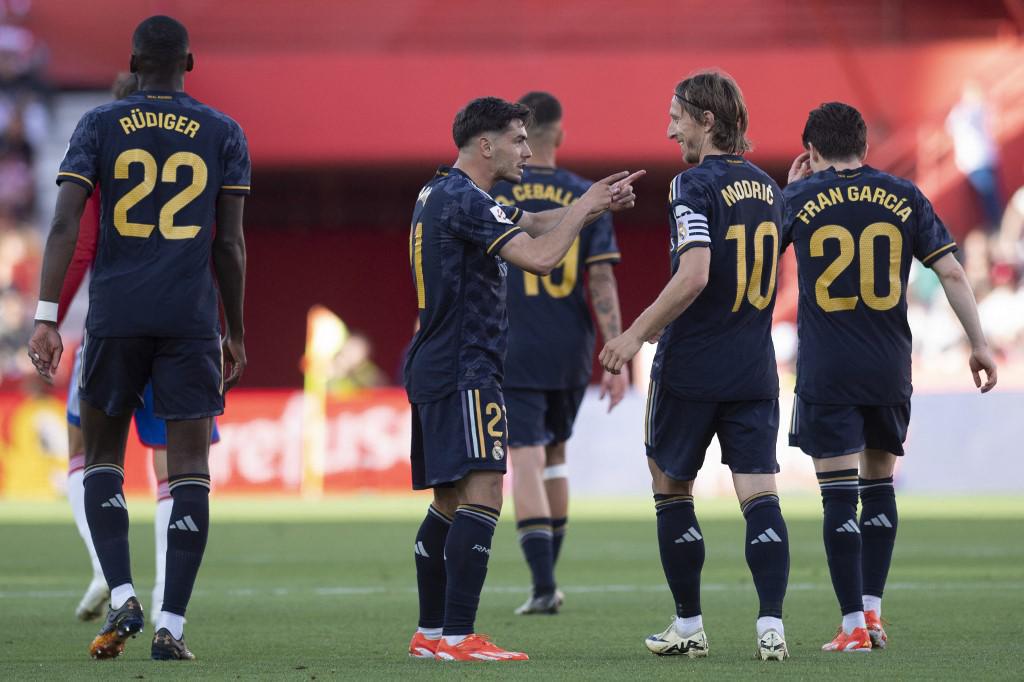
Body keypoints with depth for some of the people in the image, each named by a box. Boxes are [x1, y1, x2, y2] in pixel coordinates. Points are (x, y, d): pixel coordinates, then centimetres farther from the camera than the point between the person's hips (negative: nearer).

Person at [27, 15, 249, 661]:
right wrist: (235, 334, 14)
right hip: (191, 317, 0)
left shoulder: (100, 126, 4)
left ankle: (122, 596, -2)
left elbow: (65, 225, -6)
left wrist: (46, 317, -6)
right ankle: (172, 625, -5)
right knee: (190, 469, 1)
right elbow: (229, 244, 6)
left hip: (116, 316, 0)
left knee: (103, 456, 15)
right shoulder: (223, 134, 6)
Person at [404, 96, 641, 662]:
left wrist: (595, 205, 10)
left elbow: (529, 223, 24)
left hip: (435, 368, 11)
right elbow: (541, 255, -21)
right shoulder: (464, 200, -15)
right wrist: (587, 205, -7)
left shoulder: (441, 193, 17)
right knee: (482, 494, -15)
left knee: (449, 502, 13)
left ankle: (430, 633, 16)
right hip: (465, 371, -11)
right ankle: (457, 636, -21)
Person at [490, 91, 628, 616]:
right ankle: (546, 579, 24)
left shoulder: (488, 196, -4)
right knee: (554, 457, 19)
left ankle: (543, 586, -15)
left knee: (526, 463, -4)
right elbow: (602, 282, -5)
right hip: (571, 355, 3)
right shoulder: (585, 199, 0)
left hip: (512, 352, -3)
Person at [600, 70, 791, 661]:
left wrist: (636, 334, -16)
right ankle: (772, 625, -11)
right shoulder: (768, 188, 11)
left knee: (672, 487, 10)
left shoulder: (695, 186, -12)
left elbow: (694, 277, -23)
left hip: (691, 368, -5)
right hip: (755, 369, 5)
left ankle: (689, 627, 13)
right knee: (760, 494, -1)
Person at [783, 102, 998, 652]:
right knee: (879, 484, 18)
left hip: (826, 374, -2)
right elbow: (951, 273, -1)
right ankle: (872, 611, 18)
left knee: (839, 493, -2)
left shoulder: (800, 197, -2)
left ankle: (854, 626, -5)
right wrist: (979, 344, 5)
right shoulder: (903, 197, 3)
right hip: (889, 370, 3)